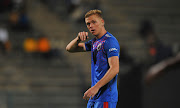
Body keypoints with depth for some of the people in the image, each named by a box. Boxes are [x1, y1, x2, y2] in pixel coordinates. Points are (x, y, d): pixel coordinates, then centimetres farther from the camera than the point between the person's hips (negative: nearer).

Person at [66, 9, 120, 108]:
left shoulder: (110, 41, -12)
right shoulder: (94, 42, 17)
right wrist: (78, 39, -1)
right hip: (94, 97, 9)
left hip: (106, 97, -9)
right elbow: (70, 48, 21)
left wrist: (96, 87, -27)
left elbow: (115, 69, -21)